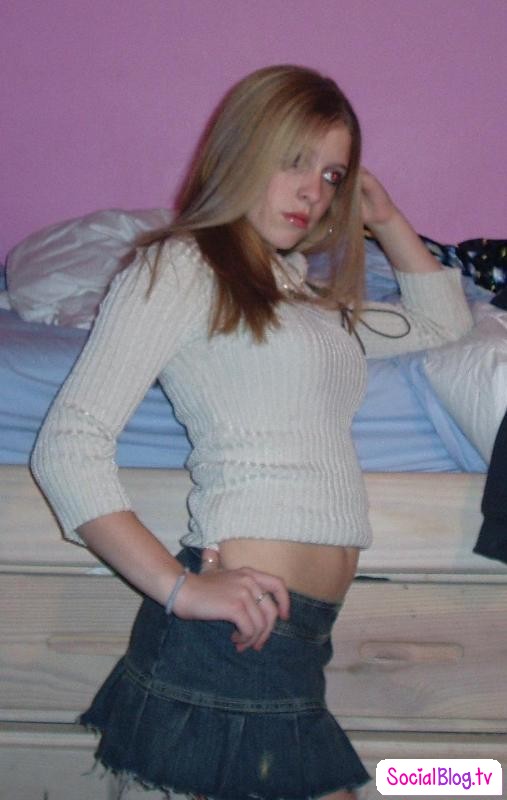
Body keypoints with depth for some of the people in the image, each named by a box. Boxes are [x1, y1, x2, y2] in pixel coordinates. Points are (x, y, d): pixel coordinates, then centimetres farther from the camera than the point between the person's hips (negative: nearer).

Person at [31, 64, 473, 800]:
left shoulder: (303, 291, 23)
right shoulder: (180, 266, 0)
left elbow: (443, 321, 38)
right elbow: (69, 445, -10)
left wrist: (385, 218, 27)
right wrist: (180, 588, -19)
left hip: (306, 630, 8)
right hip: (247, 623, -8)